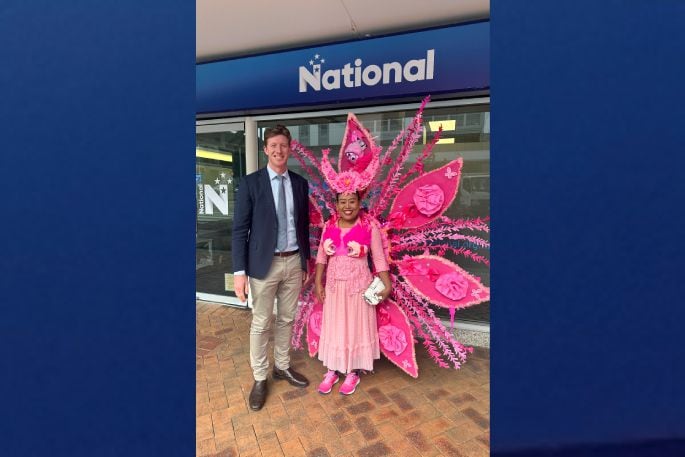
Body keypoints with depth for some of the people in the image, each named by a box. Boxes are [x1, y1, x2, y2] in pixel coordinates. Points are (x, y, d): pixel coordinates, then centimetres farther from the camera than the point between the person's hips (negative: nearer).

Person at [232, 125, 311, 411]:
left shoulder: (300, 183, 6)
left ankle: (282, 366, 38)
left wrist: (305, 263, 11)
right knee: (261, 323, 9)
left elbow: (304, 226, 10)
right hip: (264, 263, -3)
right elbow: (240, 229, -6)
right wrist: (240, 270, -11)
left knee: (287, 319, 17)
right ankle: (259, 378, 29)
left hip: (294, 261, 4)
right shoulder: (250, 183, -5)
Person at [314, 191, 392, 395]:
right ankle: (332, 371, 33)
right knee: (333, 327, 14)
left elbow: (379, 259, -7)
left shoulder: (369, 227, -11)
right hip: (334, 286, 4)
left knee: (356, 328, 10)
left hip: (358, 286, -3)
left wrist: (387, 285, -10)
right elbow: (321, 256, 5)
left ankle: (353, 372, 31)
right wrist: (318, 283, 2)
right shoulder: (329, 226, -1)